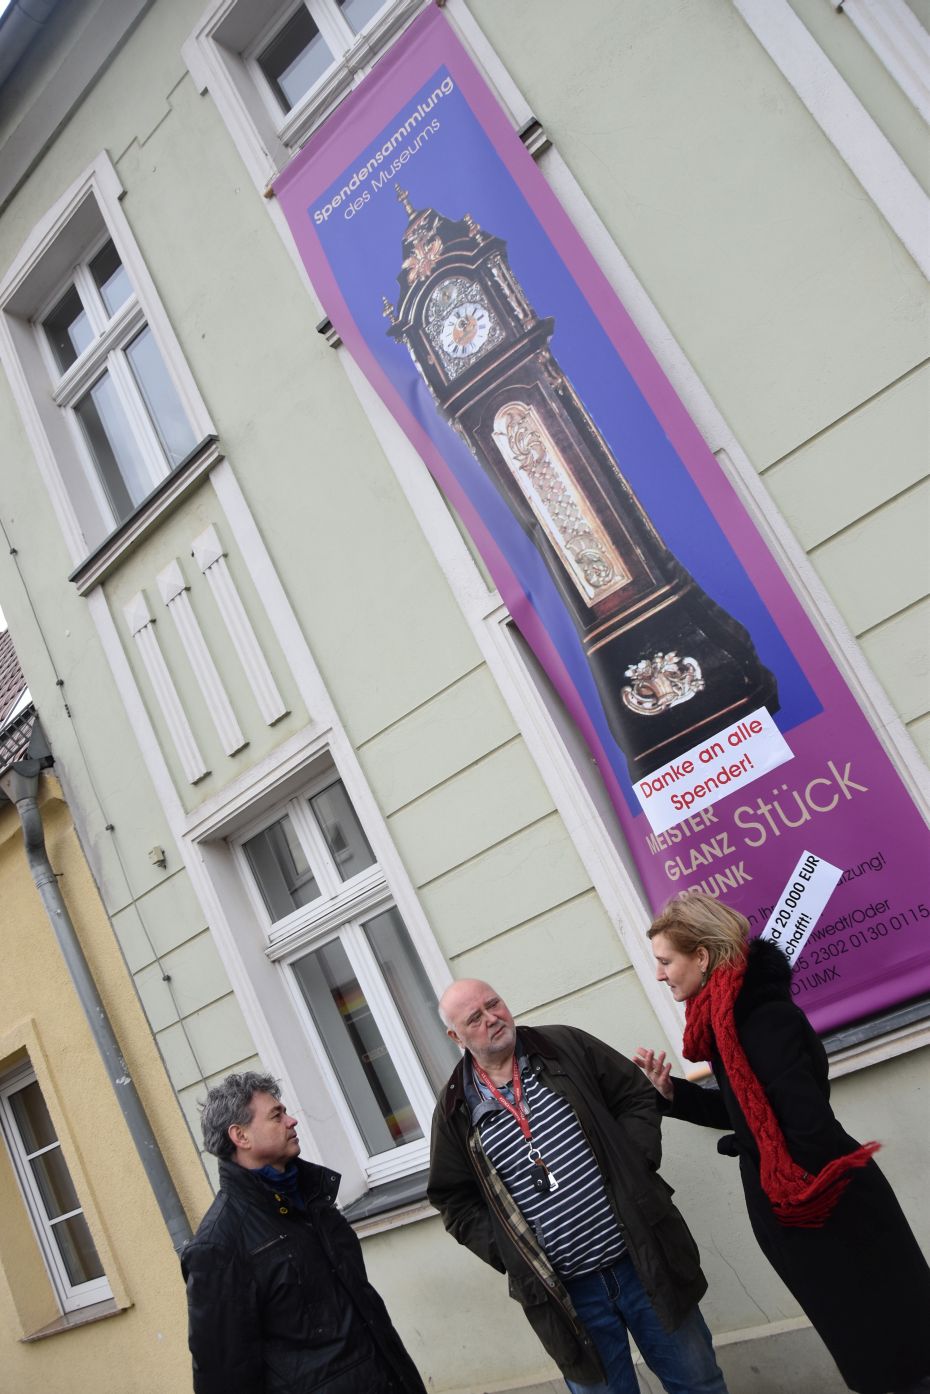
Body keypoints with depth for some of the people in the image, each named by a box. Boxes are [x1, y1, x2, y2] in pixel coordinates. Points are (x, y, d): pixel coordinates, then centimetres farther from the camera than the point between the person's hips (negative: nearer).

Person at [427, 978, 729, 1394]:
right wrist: (509, 1252, -5)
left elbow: (636, 1096, 5)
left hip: (643, 1259, 1)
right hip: (563, 1291, 0)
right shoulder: (455, 1110, -1)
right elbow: (455, 1201, 5)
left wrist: (632, 1169, -7)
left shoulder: (566, 1047, -1)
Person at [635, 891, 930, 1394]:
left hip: (830, 1213, -9)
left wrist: (806, 1197, -17)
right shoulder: (730, 1015, 5)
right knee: (858, 1333, 21)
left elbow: (808, 1120, -28)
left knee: (890, 1331, 7)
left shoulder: (762, 1018, -25)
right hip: (791, 1207, 9)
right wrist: (669, 1091, 1)